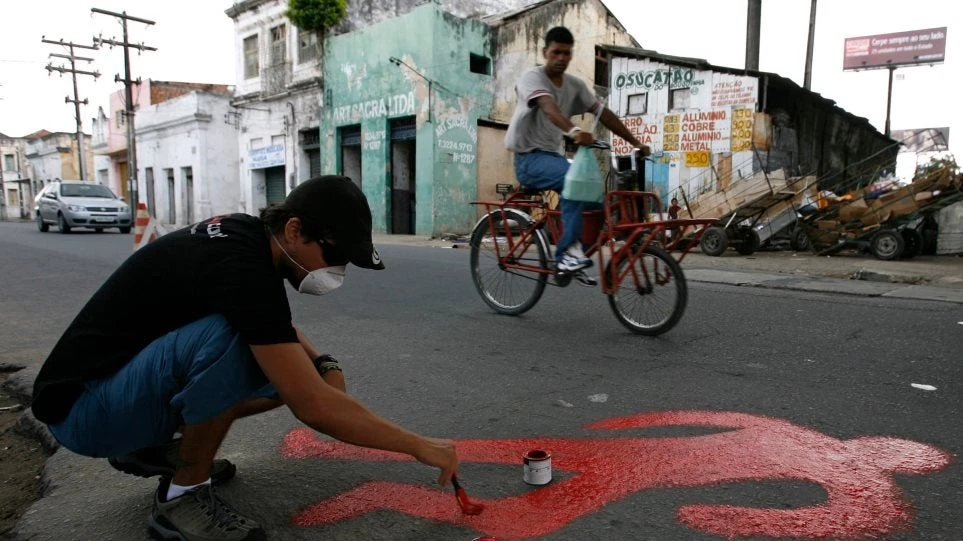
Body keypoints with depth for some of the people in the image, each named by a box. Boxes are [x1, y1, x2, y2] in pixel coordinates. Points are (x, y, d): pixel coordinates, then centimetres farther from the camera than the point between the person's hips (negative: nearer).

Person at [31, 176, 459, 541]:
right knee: (231, 337, -33)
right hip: (80, 408, -9)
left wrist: (325, 366, -4)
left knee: (292, 370, 1)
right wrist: (419, 446, -21)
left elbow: (277, 330, 16)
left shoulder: (246, 234, -2)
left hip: (128, 377, 9)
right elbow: (312, 407, -32)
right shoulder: (240, 267, -29)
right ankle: (182, 498, -12)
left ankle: (158, 447, 14)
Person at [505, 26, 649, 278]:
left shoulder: (575, 85, 8)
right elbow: (548, 106, -33)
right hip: (529, 158, -7)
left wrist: (634, 142, -3)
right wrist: (573, 130, -51)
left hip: (553, 155, 7)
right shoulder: (532, 77, -12)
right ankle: (569, 249, -27)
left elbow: (603, 113, 4)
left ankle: (566, 258, -1)